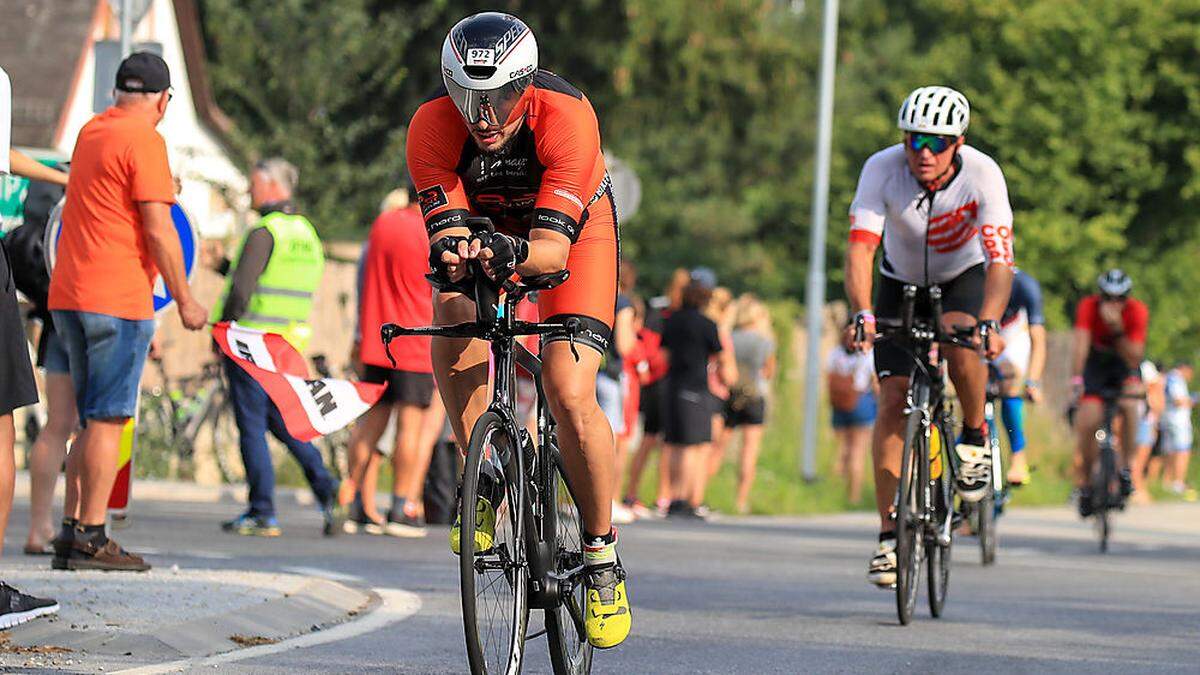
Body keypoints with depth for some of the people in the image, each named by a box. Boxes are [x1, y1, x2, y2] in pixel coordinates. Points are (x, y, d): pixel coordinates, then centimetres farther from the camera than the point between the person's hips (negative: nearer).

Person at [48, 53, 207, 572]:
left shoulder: (90, 133, 15)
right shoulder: (144, 140, -9)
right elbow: (157, 228, -14)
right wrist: (184, 300, -8)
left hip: (69, 296, 8)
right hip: (116, 299, -8)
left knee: (93, 420, 13)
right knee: (108, 420, -6)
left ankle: (72, 531, 10)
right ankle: (91, 537, -8)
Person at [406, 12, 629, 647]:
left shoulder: (567, 116, -35)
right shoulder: (432, 126, -29)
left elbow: (552, 245, -39)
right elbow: (447, 228, -33)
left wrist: (514, 253, -60)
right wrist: (452, 251, -56)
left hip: (573, 230, -3)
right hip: (485, 225, 3)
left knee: (570, 394, -19)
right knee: (454, 318, -29)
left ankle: (602, 555, -2)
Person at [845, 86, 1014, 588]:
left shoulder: (982, 175, -29)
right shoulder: (882, 170, -27)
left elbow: (1000, 260, -36)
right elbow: (860, 248, -34)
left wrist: (989, 323, -52)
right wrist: (862, 314, -51)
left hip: (964, 279, -1)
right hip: (901, 283, 1)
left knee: (959, 340, -35)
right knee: (893, 400, -11)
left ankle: (975, 436, -7)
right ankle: (889, 533, -6)